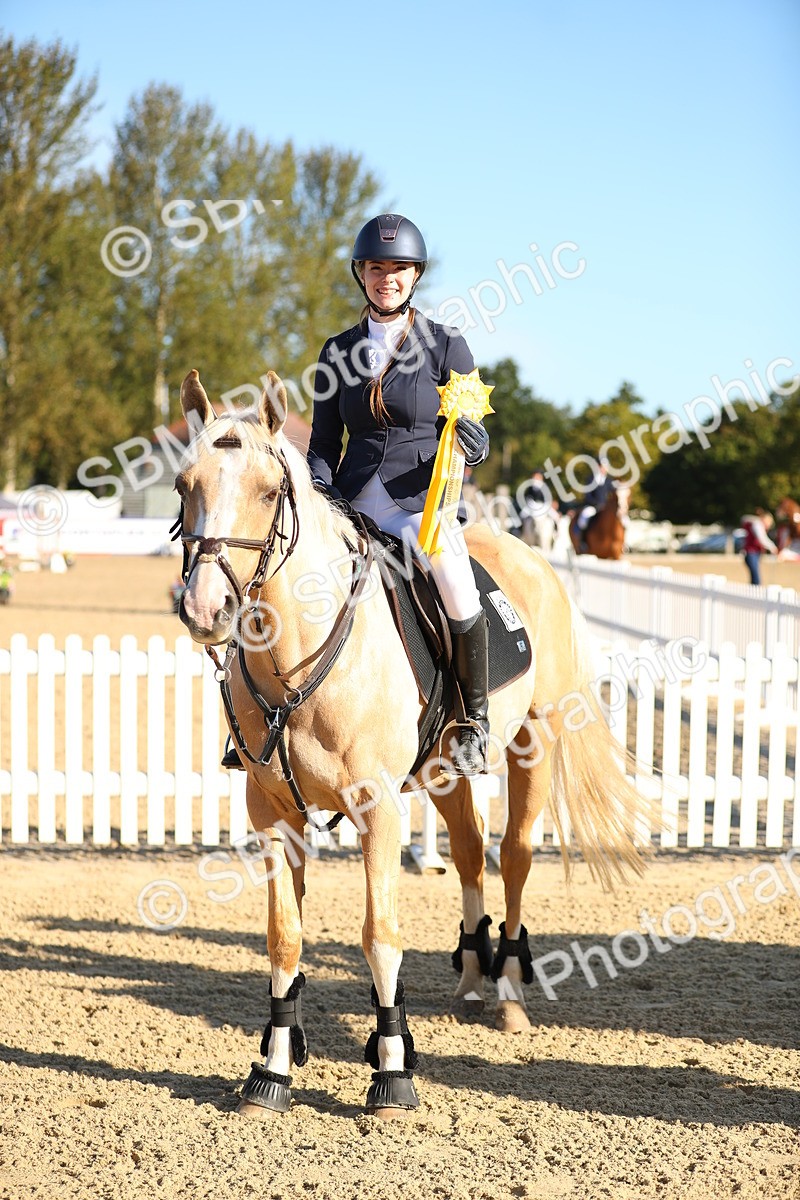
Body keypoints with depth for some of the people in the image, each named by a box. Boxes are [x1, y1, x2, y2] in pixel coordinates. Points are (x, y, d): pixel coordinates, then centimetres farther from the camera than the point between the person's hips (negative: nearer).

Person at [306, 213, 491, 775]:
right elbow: (324, 443, 14)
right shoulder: (339, 352, 11)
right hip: (352, 506, 4)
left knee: (454, 580, -30)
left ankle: (475, 721, -11)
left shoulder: (447, 346, 2)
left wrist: (469, 439, -23)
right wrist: (321, 496, -5)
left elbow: (475, 447, 1)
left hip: (423, 503, -3)